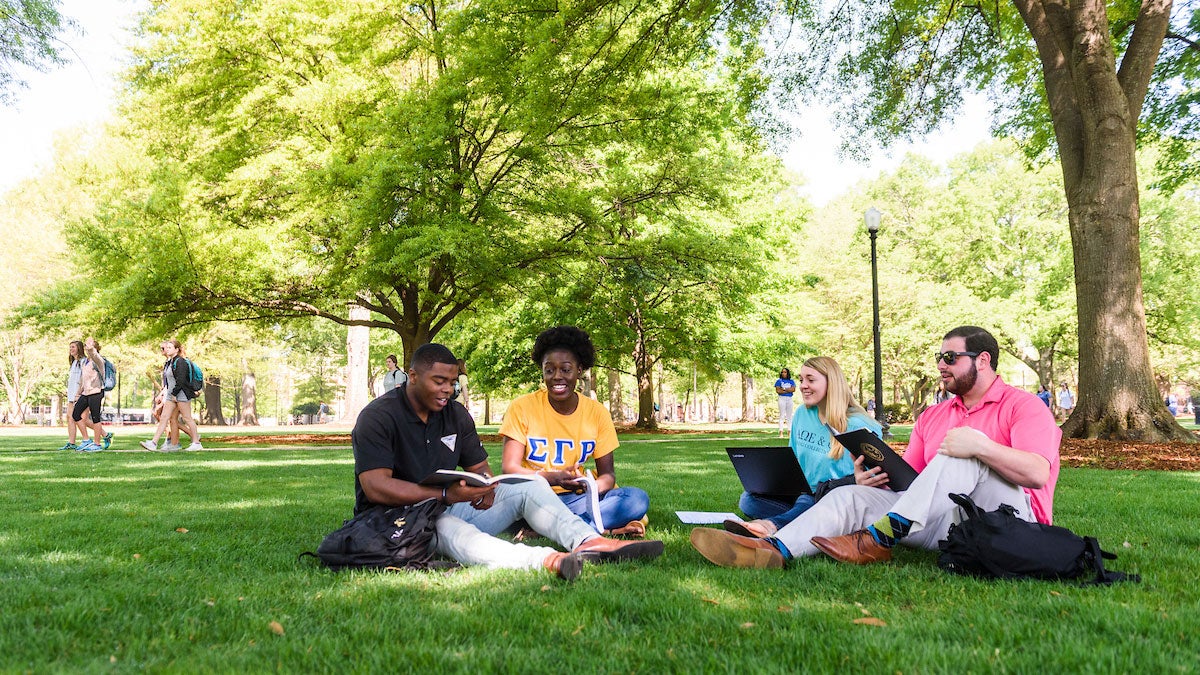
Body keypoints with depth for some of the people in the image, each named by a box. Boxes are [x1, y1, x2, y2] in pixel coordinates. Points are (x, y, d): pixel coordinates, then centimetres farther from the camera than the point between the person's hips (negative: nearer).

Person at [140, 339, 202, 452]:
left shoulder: (180, 362, -13)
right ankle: (153, 443, 0)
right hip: (171, 395, 9)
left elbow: (181, 380, -19)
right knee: (164, 418, 3)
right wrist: (162, 393, 17)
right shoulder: (168, 363, 15)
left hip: (181, 394, -9)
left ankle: (196, 443, 5)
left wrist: (174, 394, -17)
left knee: (187, 419, -3)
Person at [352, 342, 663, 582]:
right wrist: (446, 496, -28)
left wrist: (485, 488, -13)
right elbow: (375, 487, -21)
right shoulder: (378, 417, -11)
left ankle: (590, 542, -35)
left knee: (529, 486, -8)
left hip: (450, 507, 8)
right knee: (451, 530, -41)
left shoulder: (456, 414, 10)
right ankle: (551, 561, -66)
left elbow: (480, 467, 14)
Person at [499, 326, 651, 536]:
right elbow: (510, 469, -9)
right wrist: (554, 478, -28)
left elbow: (607, 473, 3)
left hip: (575, 497, 3)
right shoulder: (522, 408, -3)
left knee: (638, 499, -22)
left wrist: (592, 488, -22)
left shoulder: (597, 413, 4)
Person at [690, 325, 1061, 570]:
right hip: (948, 521, 6)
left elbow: (1038, 473, -15)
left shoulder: (1023, 405, 1)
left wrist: (980, 445, -26)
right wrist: (879, 476, -10)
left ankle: (878, 539, -35)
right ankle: (773, 549, -39)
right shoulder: (932, 416, 20)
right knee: (852, 496, -14)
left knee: (963, 459, -32)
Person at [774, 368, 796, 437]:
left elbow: (793, 389, -5)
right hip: (782, 398, -2)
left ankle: (789, 432, 5)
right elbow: (777, 390, -6)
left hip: (789, 399, 3)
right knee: (782, 415, -6)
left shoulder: (791, 381, 11)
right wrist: (788, 390, -7)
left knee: (789, 416, 3)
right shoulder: (779, 381, 5)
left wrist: (784, 389, -10)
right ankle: (781, 432, -9)